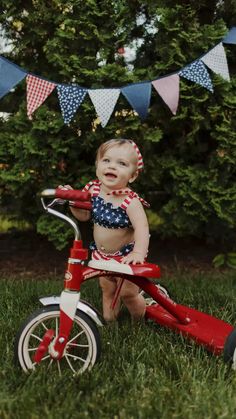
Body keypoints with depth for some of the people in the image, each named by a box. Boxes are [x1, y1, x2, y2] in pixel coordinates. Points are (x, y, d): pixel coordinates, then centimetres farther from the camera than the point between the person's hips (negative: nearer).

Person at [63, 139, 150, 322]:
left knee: (128, 293, 6)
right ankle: (109, 320, 41)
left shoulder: (130, 200, -29)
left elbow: (142, 227, -38)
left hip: (125, 255, -5)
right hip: (102, 254, 5)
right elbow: (83, 215, 3)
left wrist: (138, 253, -53)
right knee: (107, 289, 20)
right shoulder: (93, 189, -11)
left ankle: (140, 320, 35)